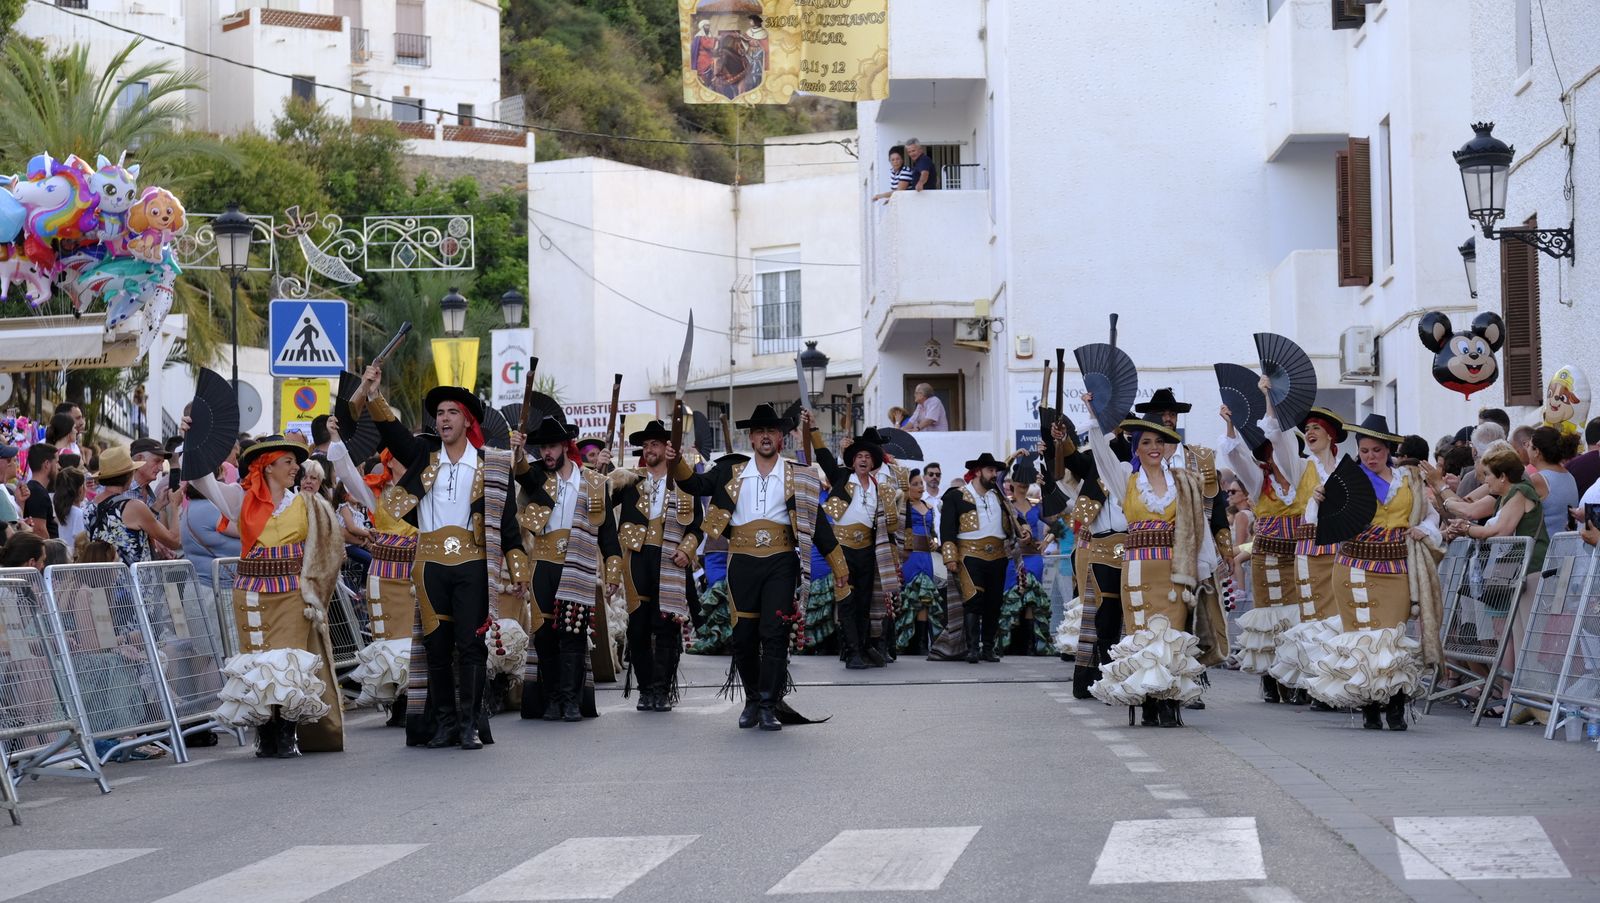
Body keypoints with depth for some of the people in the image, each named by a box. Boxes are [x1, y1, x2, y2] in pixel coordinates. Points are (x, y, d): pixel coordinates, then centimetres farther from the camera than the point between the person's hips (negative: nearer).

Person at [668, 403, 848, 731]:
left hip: (781, 564, -2)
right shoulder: (731, 473, 10)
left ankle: (769, 706, -6)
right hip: (742, 564, 2)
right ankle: (753, 699, 22)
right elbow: (695, 484, 5)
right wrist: (676, 463, -15)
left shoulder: (797, 478, 7)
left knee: (774, 634, -9)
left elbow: (817, 523, 7)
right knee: (743, 636, 6)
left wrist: (839, 567, 4)